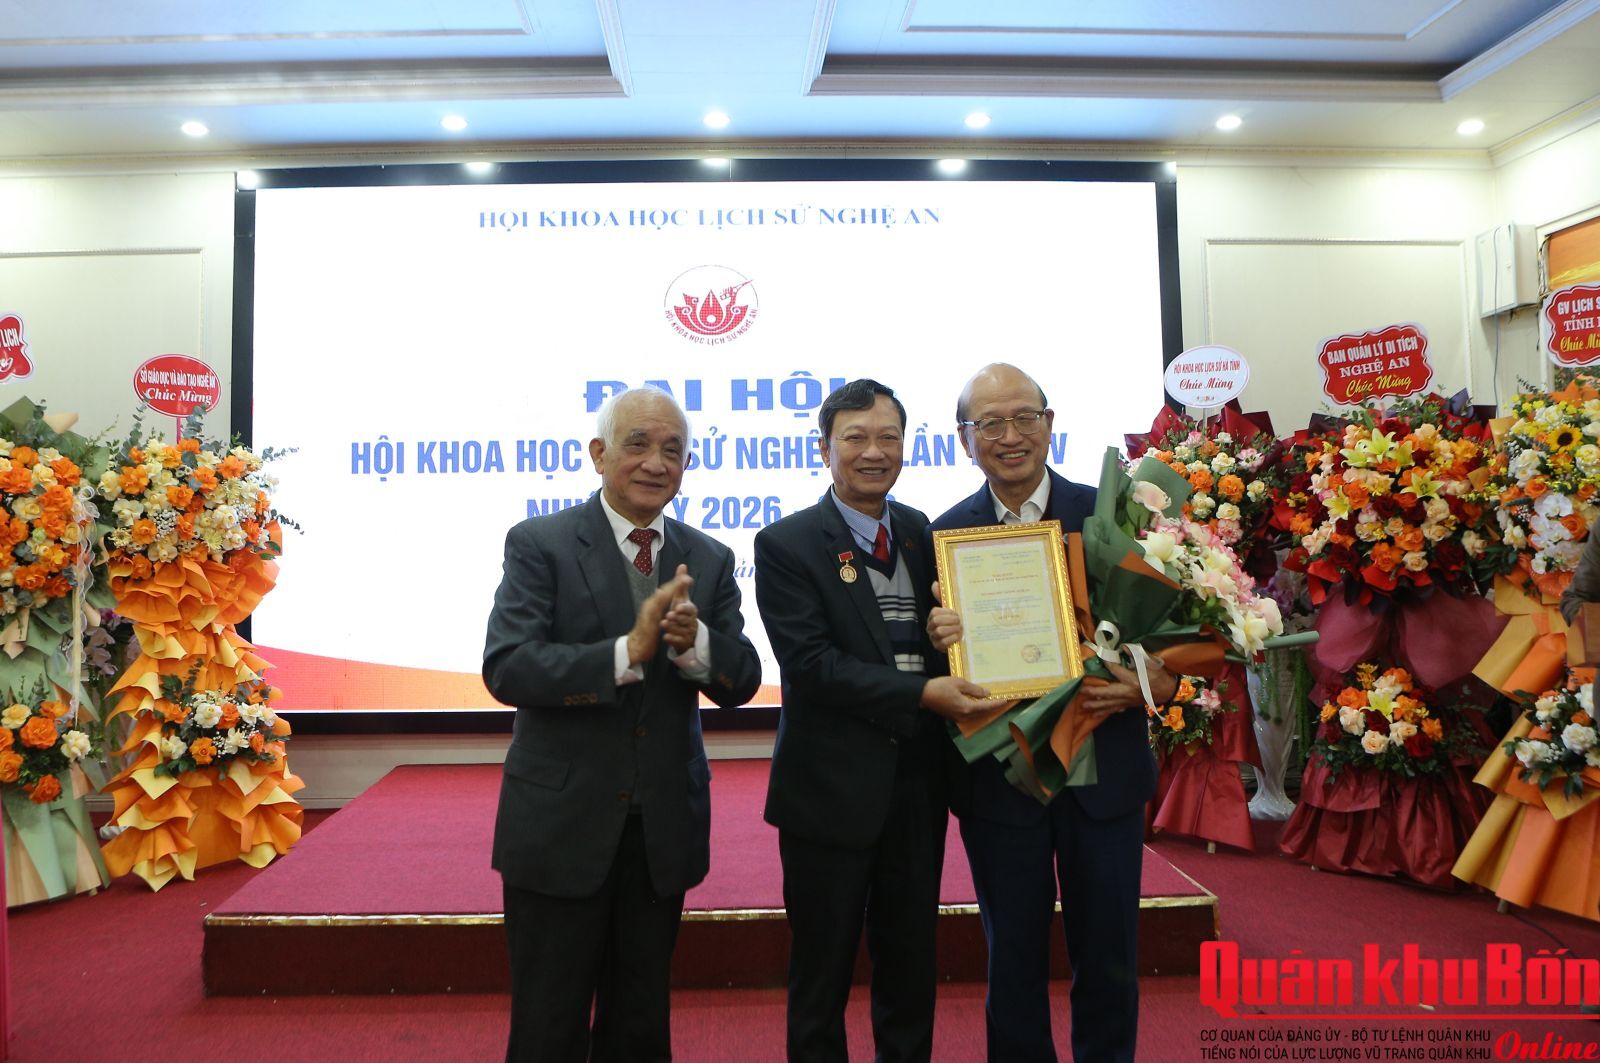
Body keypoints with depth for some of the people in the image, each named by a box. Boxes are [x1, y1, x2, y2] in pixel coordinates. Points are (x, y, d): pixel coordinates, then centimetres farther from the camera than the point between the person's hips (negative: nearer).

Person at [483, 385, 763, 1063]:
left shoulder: (709, 561, 4)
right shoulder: (539, 544, -7)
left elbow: (741, 683, -1)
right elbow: (506, 668, -18)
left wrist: (696, 643, -22)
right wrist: (627, 652, -29)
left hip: (665, 828, 4)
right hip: (562, 825, -3)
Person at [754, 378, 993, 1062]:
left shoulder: (924, 533, 7)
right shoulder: (786, 544, -9)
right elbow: (810, 664, -18)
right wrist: (922, 692, -24)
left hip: (917, 784, 5)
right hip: (832, 789, -4)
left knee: (912, 964, 19)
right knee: (822, 969, 11)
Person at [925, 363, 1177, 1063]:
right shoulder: (945, 534, -2)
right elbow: (936, 665, 1)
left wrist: (1153, 684, -17)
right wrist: (939, 643, -21)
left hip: (1104, 770, 0)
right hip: (999, 778, 0)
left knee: (1108, 961, 14)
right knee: (1014, 961, 14)